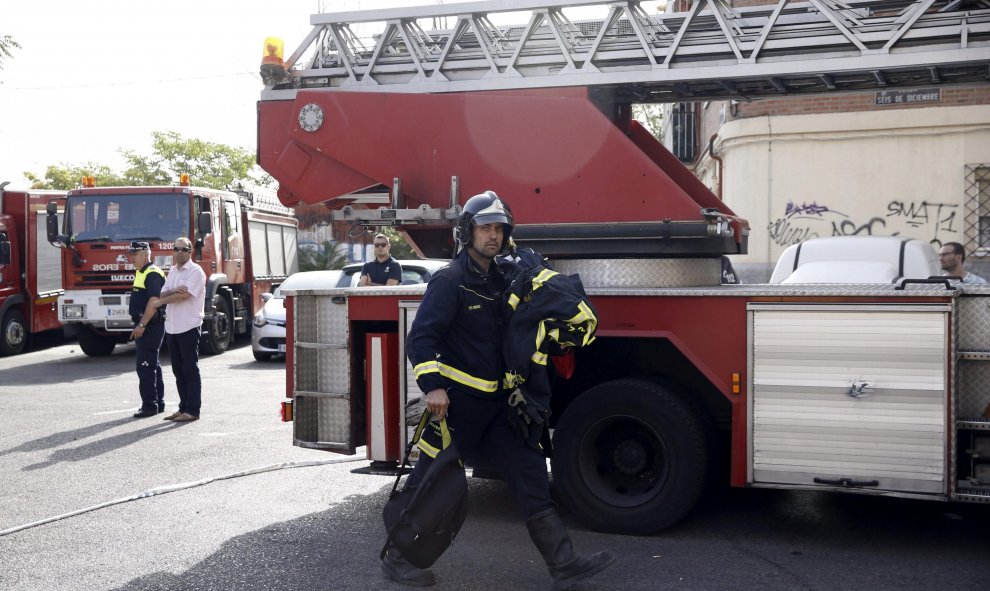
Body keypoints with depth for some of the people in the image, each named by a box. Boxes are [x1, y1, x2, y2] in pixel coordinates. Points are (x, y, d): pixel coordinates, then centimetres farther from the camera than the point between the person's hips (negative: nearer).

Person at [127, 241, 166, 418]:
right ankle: (158, 403, 21)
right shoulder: (141, 273, 17)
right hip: (143, 325, 11)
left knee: (145, 366, -9)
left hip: (150, 326, -11)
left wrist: (142, 325, -25)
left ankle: (149, 405, -5)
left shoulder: (153, 274, -15)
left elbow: (153, 301, -23)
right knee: (153, 365, 14)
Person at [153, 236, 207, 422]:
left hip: (189, 327, -7)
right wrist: (174, 291, -14)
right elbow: (162, 294, 8)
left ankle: (192, 410, 0)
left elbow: (185, 295, -17)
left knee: (190, 370, -3)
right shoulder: (172, 271, 16)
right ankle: (183, 407, 18)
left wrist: (161, 301, -6)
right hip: (172, 327, 7)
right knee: (178, 370, 11)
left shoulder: (196, 271, -7)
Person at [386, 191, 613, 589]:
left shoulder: (499, 281, 12)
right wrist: (432, 386, -31)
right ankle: (396, 558, 22)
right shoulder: (450, 280, -12)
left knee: (530, 473, 3)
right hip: (455, 401, -7)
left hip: (494, 403, 8)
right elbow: (422, 335, -20)